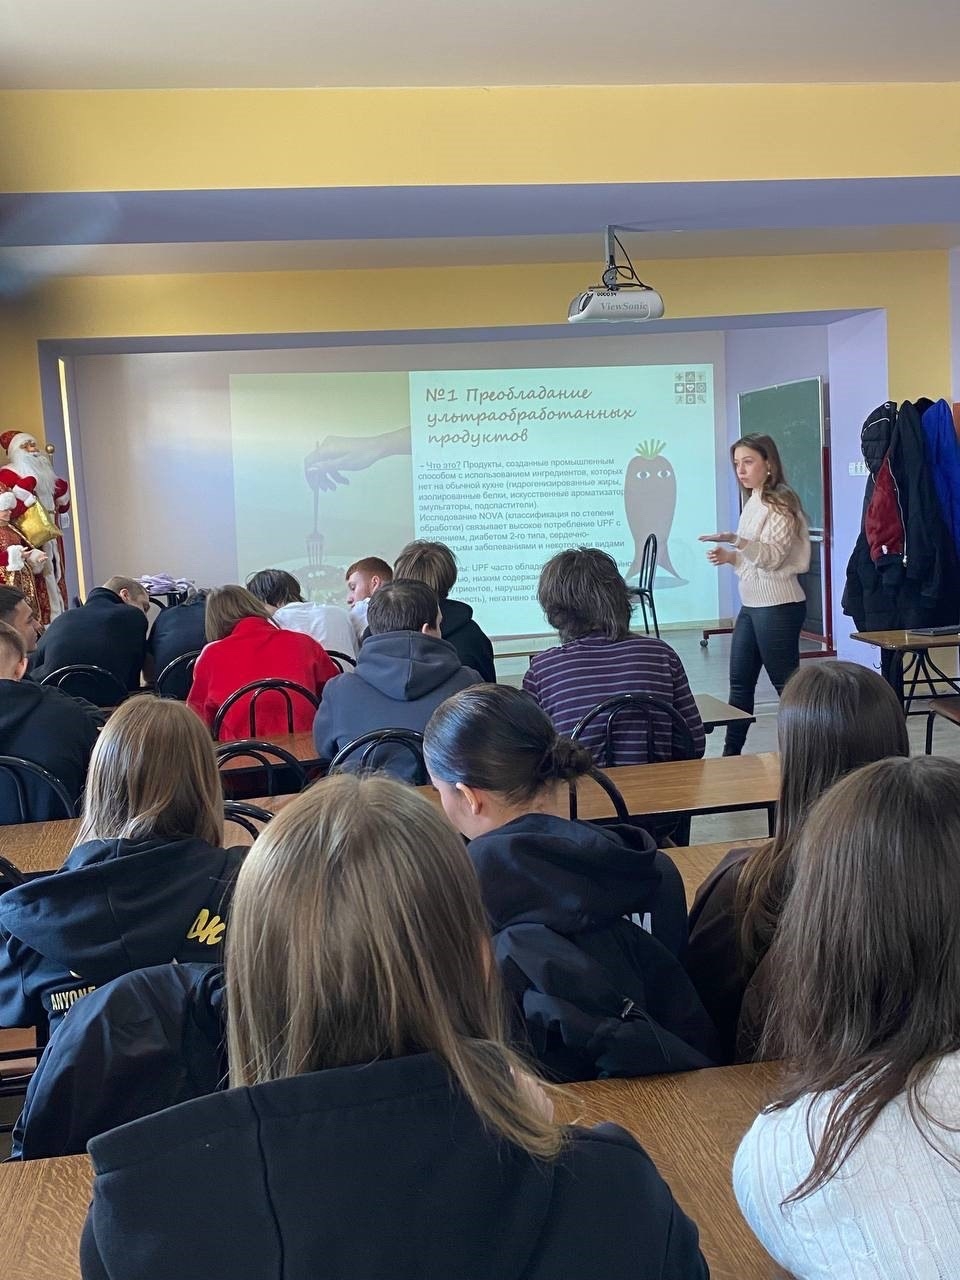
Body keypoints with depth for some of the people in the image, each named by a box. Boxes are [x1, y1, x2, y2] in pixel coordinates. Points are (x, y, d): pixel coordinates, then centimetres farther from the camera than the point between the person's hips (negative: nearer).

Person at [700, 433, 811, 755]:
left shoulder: (780, 503, -11)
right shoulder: (753, 503, 14)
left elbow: (773, 556, -21)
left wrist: (735, 539, -34)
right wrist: (729, 557, 2)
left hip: (778, 606, -9)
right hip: (751, 605, 9)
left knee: (786, 683, -4)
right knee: (740, 681, 11)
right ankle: (731, 752, 18)